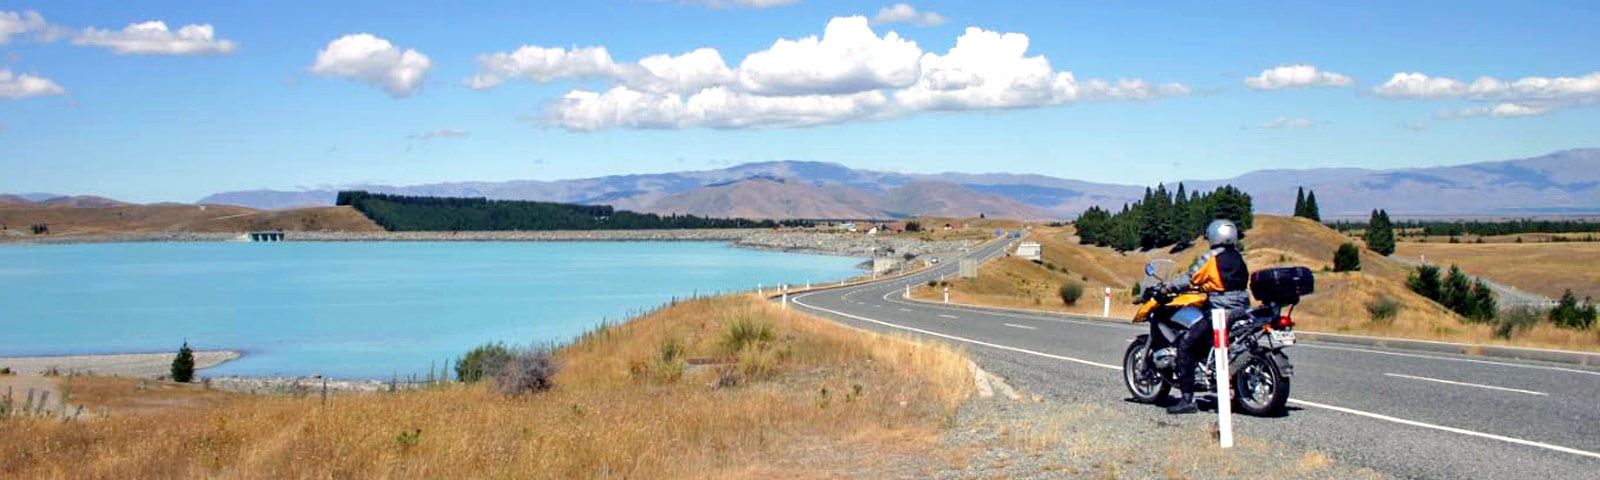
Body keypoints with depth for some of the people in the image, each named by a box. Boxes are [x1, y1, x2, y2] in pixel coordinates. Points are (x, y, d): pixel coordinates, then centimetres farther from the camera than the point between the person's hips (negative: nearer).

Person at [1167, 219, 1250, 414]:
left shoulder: (1210, 258, -8)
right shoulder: (1238, 258, 14)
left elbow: (1190, 279, -5)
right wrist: (1205, 286, 35)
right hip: (1242, 310, 8)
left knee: (1186, 345, -7)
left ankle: (1187, 399, -15)